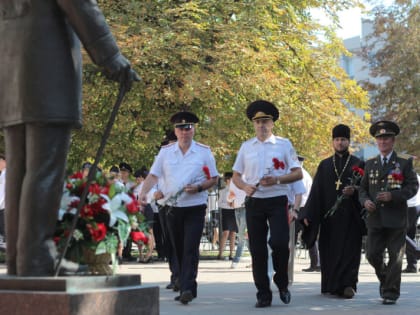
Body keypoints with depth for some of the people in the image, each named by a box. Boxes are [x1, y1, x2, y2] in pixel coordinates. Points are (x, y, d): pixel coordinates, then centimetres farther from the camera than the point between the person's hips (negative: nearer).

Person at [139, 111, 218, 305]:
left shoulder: (204, 152, 0)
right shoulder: (166, 152, 6)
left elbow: (214, 179, 4)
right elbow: (153, 175, 3)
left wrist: (198, 188, -14)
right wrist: (143, 193, -13)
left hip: (195, 208, -3)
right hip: (174, 209, 3)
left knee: (190, 249, -13)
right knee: (179, 250, 10)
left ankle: (187, 288, -17)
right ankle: (187, 288, 20)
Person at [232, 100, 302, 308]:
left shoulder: (284, 144, 3)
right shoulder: (246, 147, 10)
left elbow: (298, 173, 1)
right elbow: (236, 176, 13)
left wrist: (277, 180, -15)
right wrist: (245, 187, -9)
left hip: (277, 201, -2)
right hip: (254, 202, 3)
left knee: (279, 243, -14)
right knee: (257, 249, 3)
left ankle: (282, 284, 12)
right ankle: (263, 295, 12)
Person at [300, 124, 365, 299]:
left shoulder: (358, 164, 7)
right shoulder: (324, 165, 13)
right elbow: (316, 192, 7)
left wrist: (354, 190, -21)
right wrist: (307, 215, -1)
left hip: (350, 217, -2)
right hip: (329, 217, 2)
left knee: (349, 251, -9)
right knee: (329, 251, 4)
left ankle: (347, 285, -13)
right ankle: (332, 285, 14)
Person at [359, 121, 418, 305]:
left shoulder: (404, 164, 5)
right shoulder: (370, 165, 16)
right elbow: (363, 188, 18)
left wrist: (393, 196, -16)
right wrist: (365, 201, -4)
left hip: (396, 220, -3)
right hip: (375, 218, 3)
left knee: (395, 257, -2)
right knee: (372, 255, 1)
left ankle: (391, 292, 6)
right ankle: (384, 279, 28)